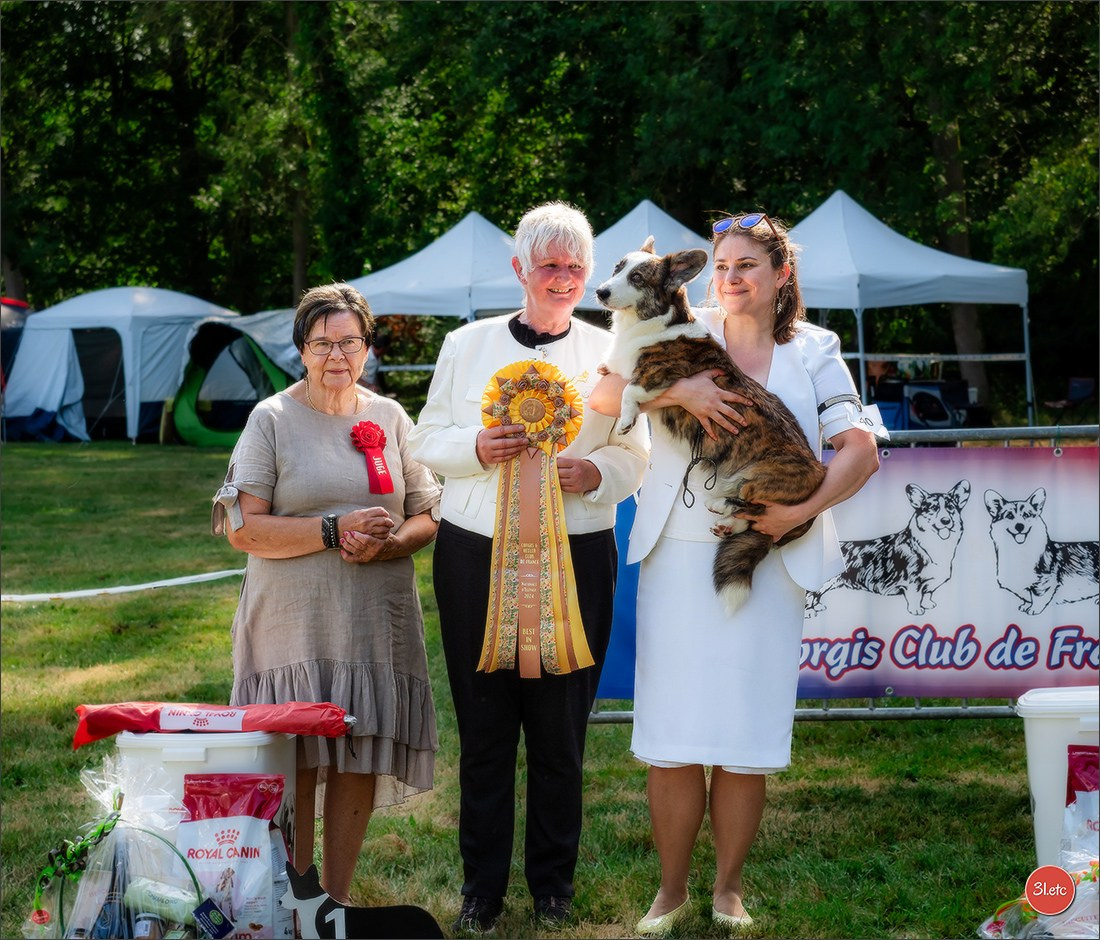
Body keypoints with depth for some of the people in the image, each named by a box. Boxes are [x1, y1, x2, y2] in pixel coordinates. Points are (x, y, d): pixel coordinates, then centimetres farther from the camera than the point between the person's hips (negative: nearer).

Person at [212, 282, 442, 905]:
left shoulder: (391, 419, 11)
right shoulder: (272, 420, 1)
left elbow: (427, 519, 11)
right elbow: (244, 528, -7)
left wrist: (387, 543, -11)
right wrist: (335, 531, -16)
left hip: (376, 619, 3)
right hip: (294, 620, -3)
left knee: (360, 762, 4)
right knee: (294, 767, -5)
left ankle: (338, 900, 16)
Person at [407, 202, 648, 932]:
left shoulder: (608, 354, 7)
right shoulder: (467, 346, 9)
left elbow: (637, 457, 5)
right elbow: (428, 443, 10)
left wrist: (591, 473, -15)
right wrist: (478, 448, -10)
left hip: (575, 556, 0)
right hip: (476, 551, 1)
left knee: (560, 727, 4)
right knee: (483, 724, 4)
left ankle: (554, 880, 19)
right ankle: (482, 883, 16)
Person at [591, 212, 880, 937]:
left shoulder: (812, 353, 7)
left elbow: (861, 449, -2)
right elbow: (602, 392, -6)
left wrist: (800, 511, -15)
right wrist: (679, 389, -21)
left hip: (766, 563, 0)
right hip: (679, 557, 0)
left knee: (748, 738, 2)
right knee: (674, 738, 0)